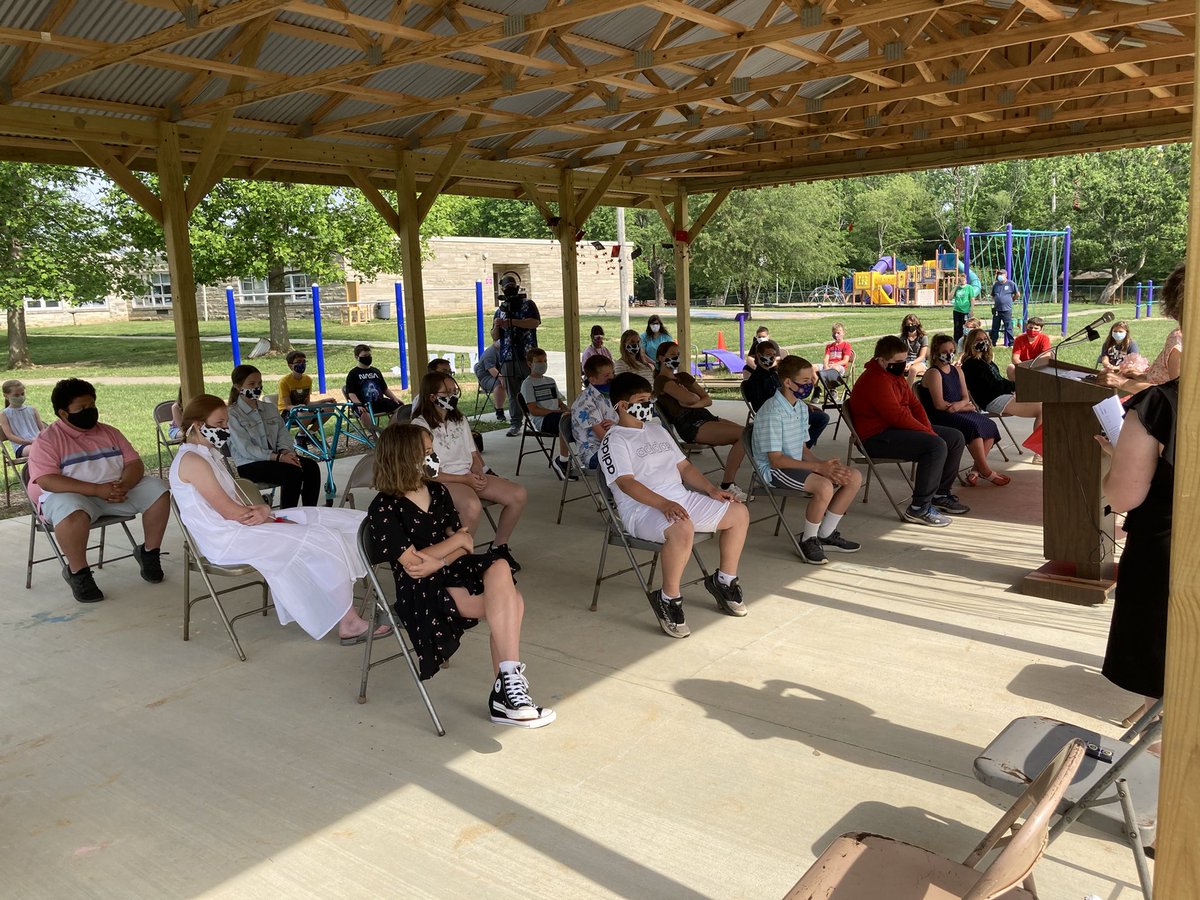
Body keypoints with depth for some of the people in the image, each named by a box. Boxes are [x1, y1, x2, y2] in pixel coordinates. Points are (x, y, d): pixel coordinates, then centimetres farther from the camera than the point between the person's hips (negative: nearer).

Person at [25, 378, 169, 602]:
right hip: (71, 495, -5)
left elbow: (134, 463, 7)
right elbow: (47, 480, -17)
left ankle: (148, 552, 0)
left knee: (157, 490, -15)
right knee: (73, 512, -40)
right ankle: (78, 572, -19)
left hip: (116, 490, 5)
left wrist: (124, 485, -18)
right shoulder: (46, 440, -3)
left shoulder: (109, 433, 14)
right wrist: (96, 489, -27)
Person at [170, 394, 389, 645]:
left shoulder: (210, 454, 16)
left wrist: (262, 510, -8)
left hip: (239, 527, 10)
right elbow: (230, 512, -20)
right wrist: (267, 514, -7)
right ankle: (349, 623, -8)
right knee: (322, 541, -15)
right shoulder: (191, 460, -15)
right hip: (227, 540, -10)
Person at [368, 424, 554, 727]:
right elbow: (412, 564, -13)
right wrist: (456, 540, -5)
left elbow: (465, 546, 8)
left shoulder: (438, 492, 11)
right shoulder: (383, 509, -8)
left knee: (500, 566, -28)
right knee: (508, 604, -26)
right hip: (419, 591, -6)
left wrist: (437, 562, -13)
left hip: (452, 570, 6)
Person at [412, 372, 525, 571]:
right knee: (472, 506, -40)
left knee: (519, 495, -13)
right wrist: (465, 479, -16)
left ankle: (499, 546, 4)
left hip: (470, 476, 7)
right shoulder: (420, 426, -7)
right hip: (442, 482, -7)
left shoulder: (460, 420, 17)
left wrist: (478, 474, -6)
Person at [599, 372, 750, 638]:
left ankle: (724, 580, 18)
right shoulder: (614, 440, -5)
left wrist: (711, 489, 8)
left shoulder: (656, 430, 21)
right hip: (642, 509, -9)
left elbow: (684, 466, 23)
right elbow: (626, 482, -19)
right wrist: (663, 503, -31)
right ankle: (668, 599, -21)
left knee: (739, 513, 4)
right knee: (682, 529, -40)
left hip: (682, 499, 9)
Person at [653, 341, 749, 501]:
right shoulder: (661, 380, -1)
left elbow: (708, 400, 16)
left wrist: (691, 403, -4)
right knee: (743, 434, -21)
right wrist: (696, 397, 6)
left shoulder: (684, 376, 25)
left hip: (704, 416, 9)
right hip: (689, 424, -9)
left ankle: (730, 484, -9)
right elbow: (689, 398, -17)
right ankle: (726, 486, -15)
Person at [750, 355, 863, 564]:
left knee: (854, 477, 0)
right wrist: (819, 467, -25)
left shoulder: (801, 407, 9)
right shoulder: (772, 412, -20)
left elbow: (802, 448, 12)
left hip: (797, 464, 9)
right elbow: (776, 459, -22)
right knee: (824, 486, -33)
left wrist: (825, 465, -7)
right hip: (774, 469, -9)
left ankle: (826, 535, 11)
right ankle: (808, 540, -9)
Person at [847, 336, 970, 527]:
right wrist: (928, 432, -16)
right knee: (936, 446, -29)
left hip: (896, 429, 11)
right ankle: (919, 508, -22)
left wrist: (928, 428, -2)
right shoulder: (875, 380, -21)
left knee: (955, 438, 9)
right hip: (878, 438, -11)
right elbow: (897, 415, -25)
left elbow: (914, 403, 15)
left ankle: (940, 494, 18)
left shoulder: (895, 374, 14)